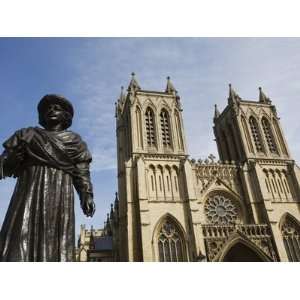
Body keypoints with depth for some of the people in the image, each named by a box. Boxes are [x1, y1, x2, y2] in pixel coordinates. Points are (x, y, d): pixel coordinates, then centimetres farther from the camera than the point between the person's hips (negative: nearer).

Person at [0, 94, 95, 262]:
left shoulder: (73, 140, 17)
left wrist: (87, 196, -9)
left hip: (59, 196, -1)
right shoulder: (28, 135, 21)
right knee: (20, 241, -11)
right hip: (28, 194, 1)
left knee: (56, 245, -9)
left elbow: (82, 171, 6)